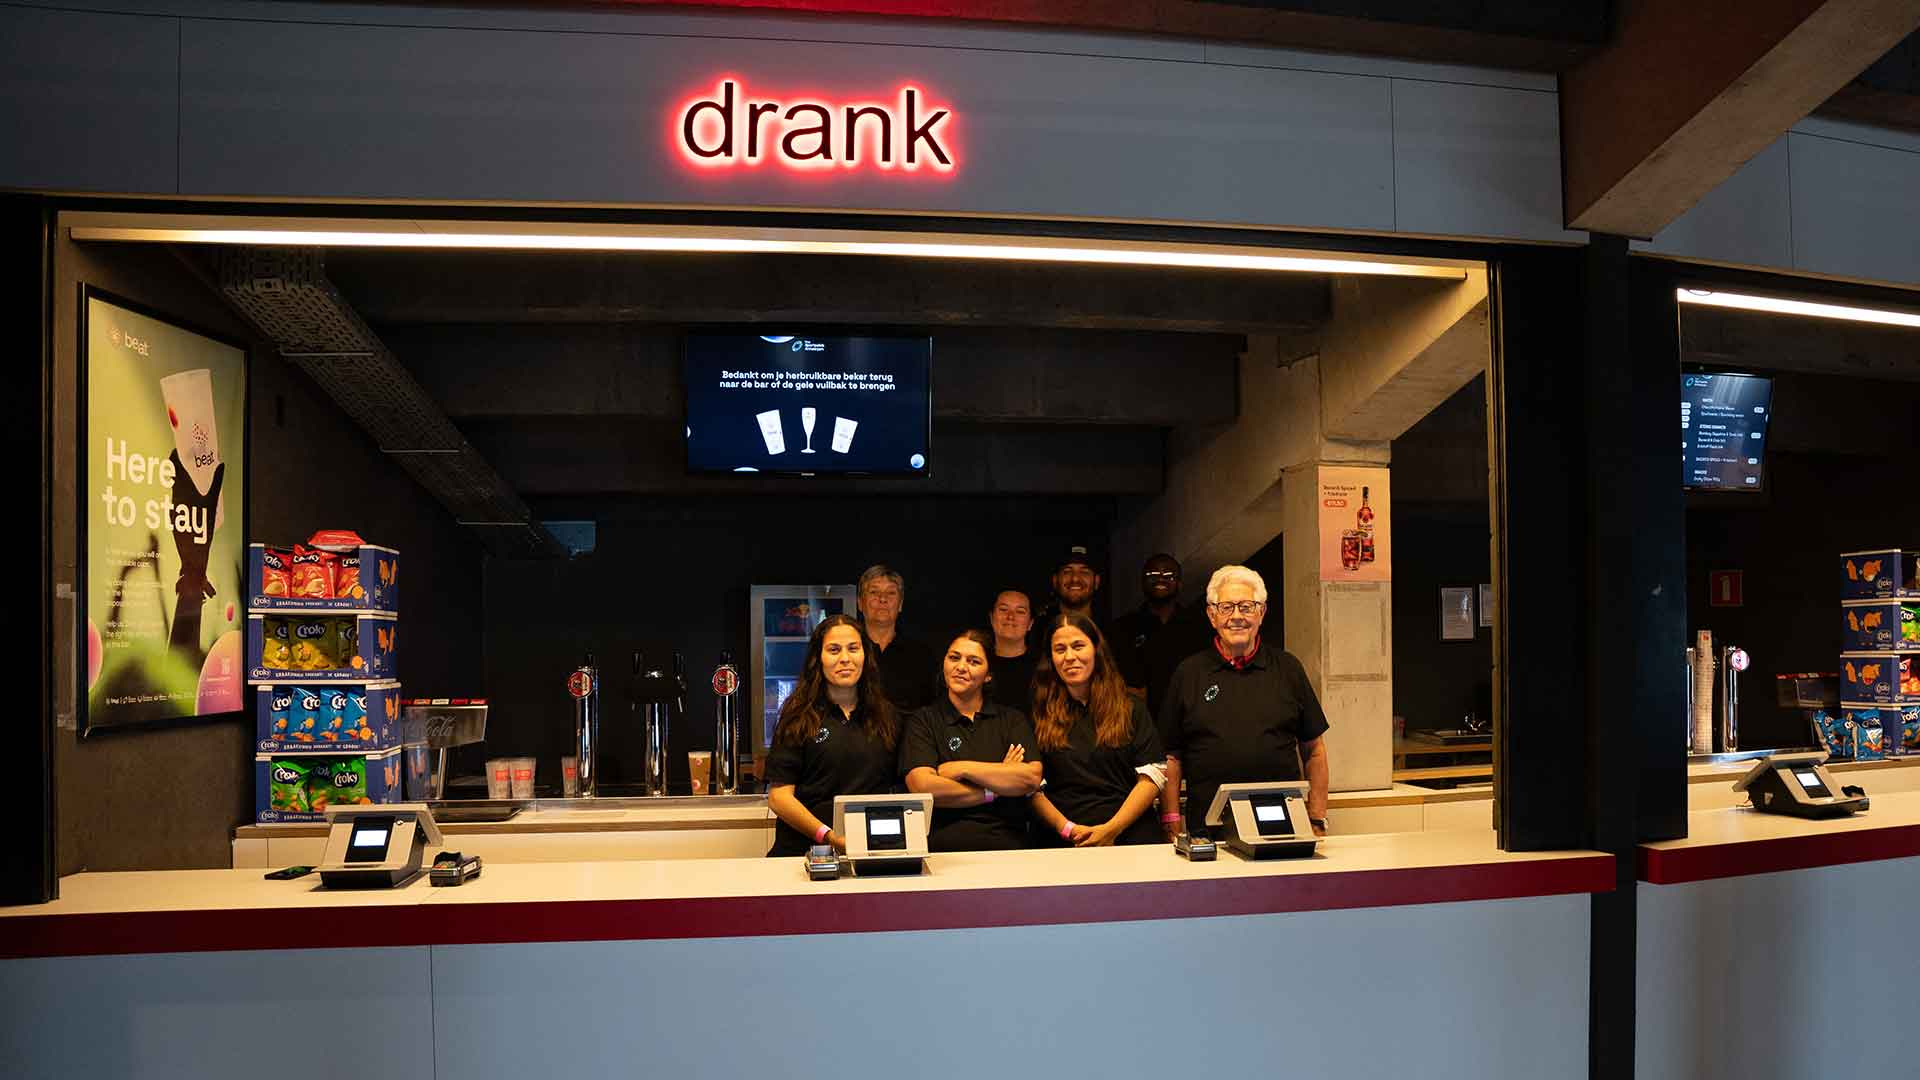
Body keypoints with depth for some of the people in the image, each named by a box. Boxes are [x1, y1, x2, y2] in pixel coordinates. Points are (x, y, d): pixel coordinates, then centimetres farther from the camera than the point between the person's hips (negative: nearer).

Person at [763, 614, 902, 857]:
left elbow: (900, 788, 18)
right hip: (805, 851, -2)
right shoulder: (799, 718, 6)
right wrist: (828, 837, -12)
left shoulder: (886, 715, 17)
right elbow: (779, 797, 0)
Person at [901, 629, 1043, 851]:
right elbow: (923, 788, -6)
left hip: (1007, 850, 1)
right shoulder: (922, 722, 10)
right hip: (942, 848, -1)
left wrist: (963, 768, -4)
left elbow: (1032, 779, -1)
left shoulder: (1013, 720, 16)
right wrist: (998, 788, -2)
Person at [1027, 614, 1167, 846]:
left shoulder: (1130, 707, 13)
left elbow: (1153, 775, 5)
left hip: (1130, 835, 0)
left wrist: (1112, 829, -6)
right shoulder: (1040, 713, 11)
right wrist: (1067, 829, -8)